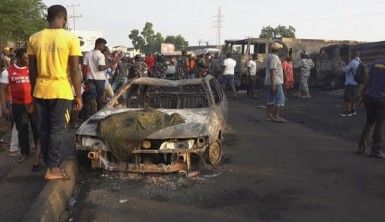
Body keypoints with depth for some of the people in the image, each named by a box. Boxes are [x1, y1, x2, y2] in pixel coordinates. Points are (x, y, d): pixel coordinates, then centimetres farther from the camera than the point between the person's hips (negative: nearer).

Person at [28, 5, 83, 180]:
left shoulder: (34, 38, 4)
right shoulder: (71, 38, -8)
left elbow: (32, 70, 8)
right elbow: (75, 71, -8)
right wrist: (78, 95, -1)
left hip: (40, 91, 4)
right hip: (61, 91, -4)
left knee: (43, 130, 13)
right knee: (58, 130, 3)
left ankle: (50, 165, 23)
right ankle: (53, 169, 6)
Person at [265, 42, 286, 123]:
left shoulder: (270, 56, 13)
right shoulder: (274, 57, -17)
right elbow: (272, 71, -23)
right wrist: (273, 84, -25)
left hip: (269, 82, 10)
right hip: (275, 82, -10)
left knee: (271, 99, 11)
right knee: (280, 99, -8)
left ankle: (269, 115, 14)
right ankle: (276, 116, -11)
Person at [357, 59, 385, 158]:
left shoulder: (376, 64, 8)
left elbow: (368, 81, 7)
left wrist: (362, 94, 11)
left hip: (369, 97, 5)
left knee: (369, 123, 15)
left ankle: (361, 147, 16)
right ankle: (376, 150, 7)